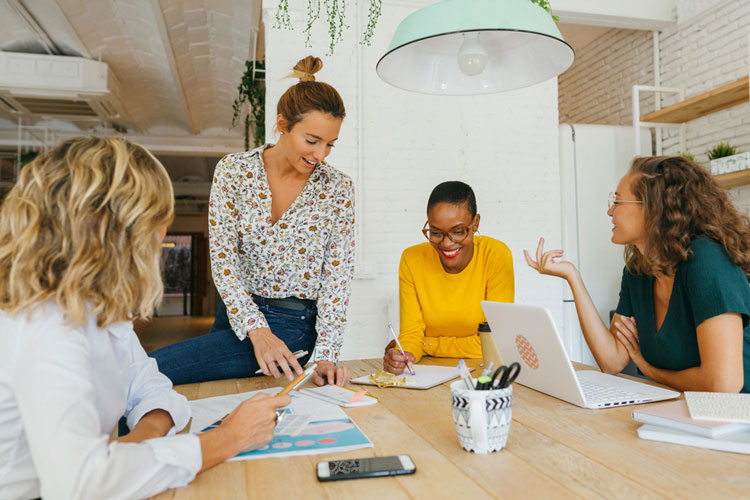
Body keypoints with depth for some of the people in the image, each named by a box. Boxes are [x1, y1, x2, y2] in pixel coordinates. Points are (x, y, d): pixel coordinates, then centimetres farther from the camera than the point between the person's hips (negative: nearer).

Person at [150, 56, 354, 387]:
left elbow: (337, 278, -7)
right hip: (234, 314, 3)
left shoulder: (338, 189, -7)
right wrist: (256, 330, -23)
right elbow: (223, 259, -10)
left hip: (291, 326, -3)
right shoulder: (233, 170, -5)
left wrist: (325, 356, -17)